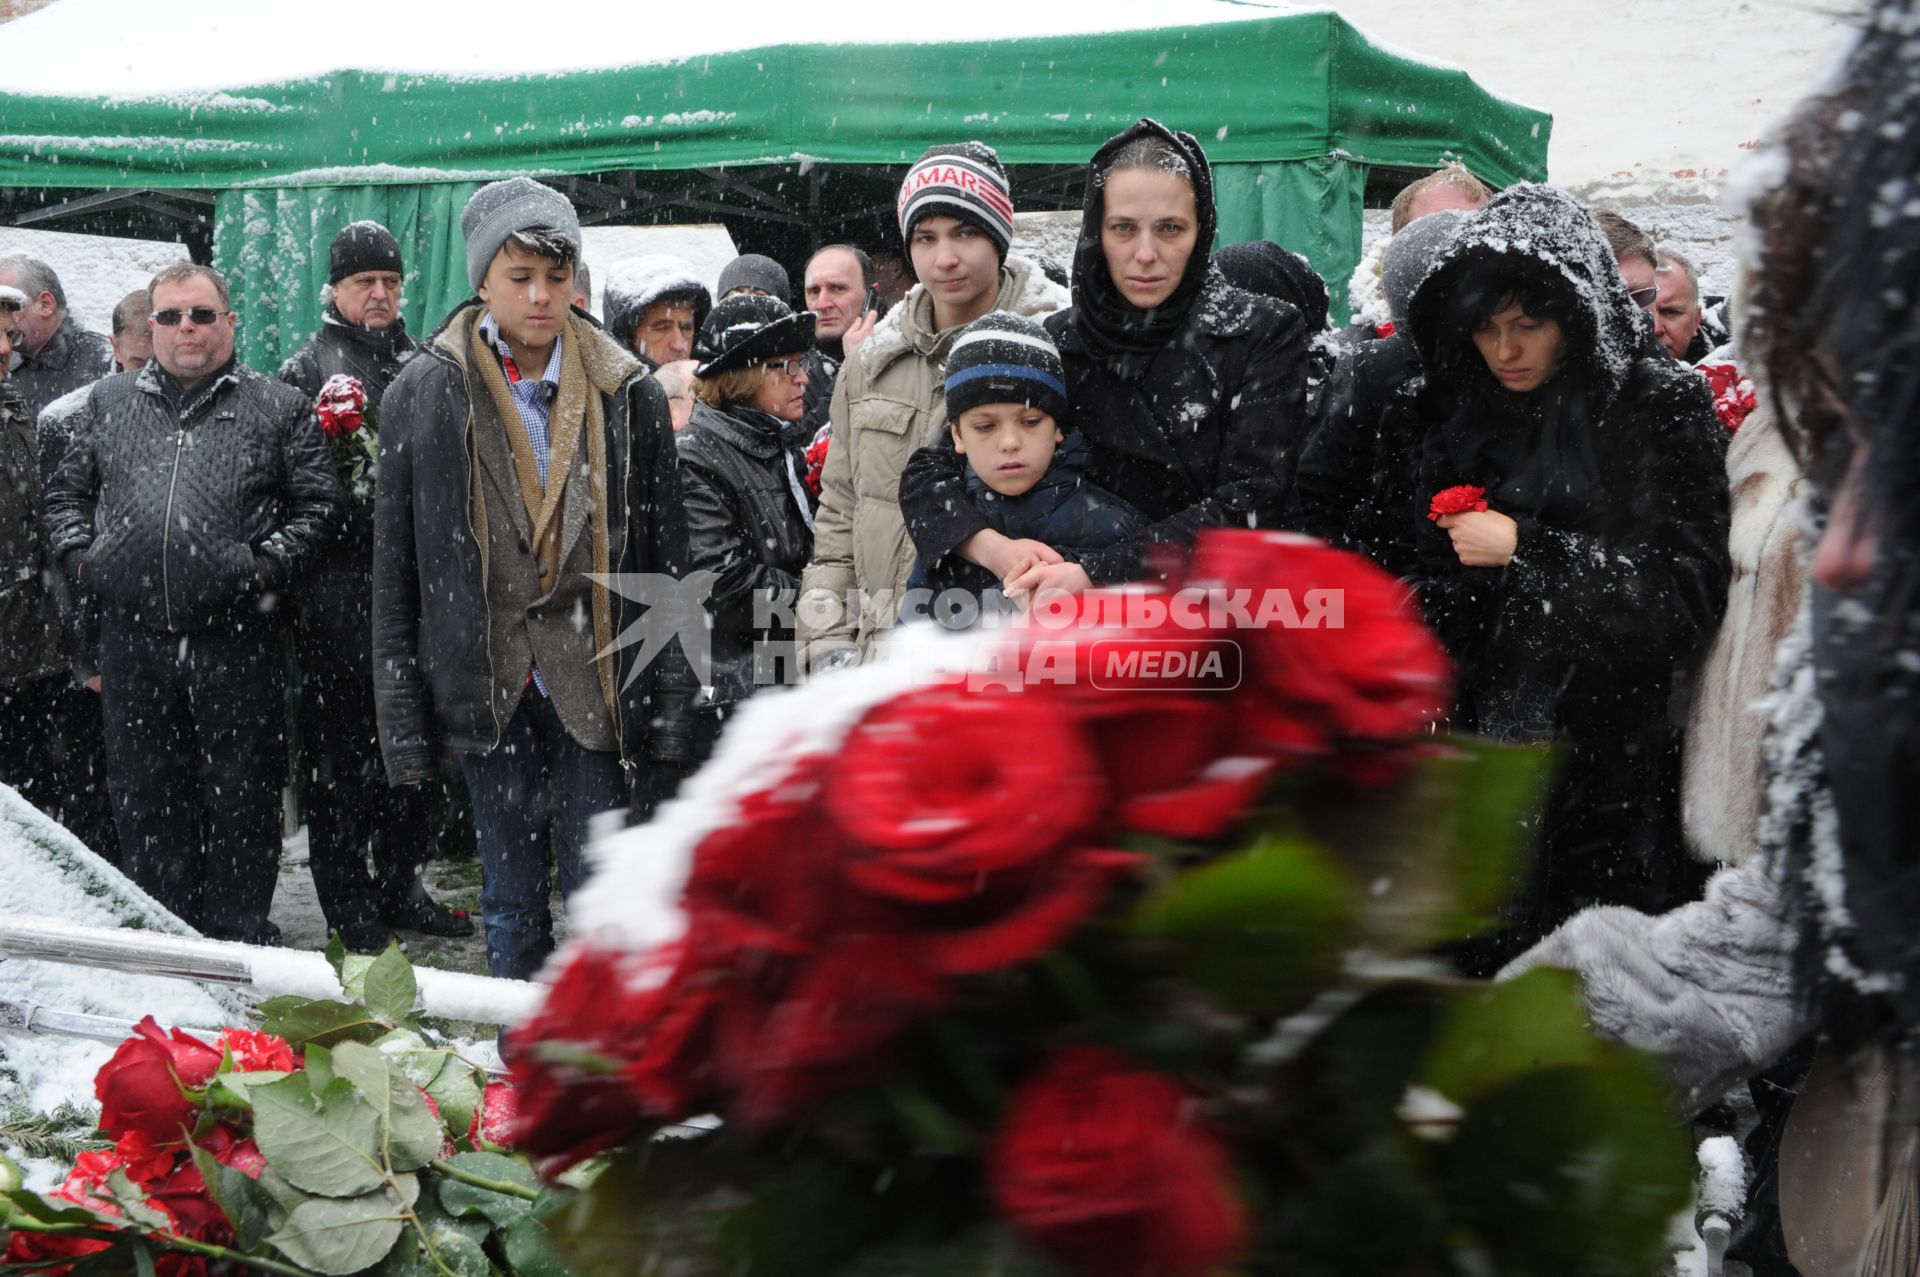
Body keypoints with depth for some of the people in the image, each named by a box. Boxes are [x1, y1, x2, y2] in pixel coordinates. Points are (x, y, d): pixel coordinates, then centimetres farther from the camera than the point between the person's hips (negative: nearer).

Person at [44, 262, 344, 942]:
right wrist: (82, 556, 3)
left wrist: (265, 567, -9)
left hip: (236, 639, -3)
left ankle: (238, 950, 14)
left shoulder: (279, 408, 6)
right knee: (144, 803, 9)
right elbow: (66, 495, 20)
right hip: (133, 641, 3)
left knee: (241, 804, 2)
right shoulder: (109, 402, 15)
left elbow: (319, 505, 4)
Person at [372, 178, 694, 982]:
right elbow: (395, 573, 4)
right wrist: (403, 721, 0)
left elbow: (665, 565, 4)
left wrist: (667, 718, -1)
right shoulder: (423, 395, 2)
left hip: (597, 688, -1)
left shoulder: (627, 393, 2)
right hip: (488, 691, 1)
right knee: (512, 908, 10)